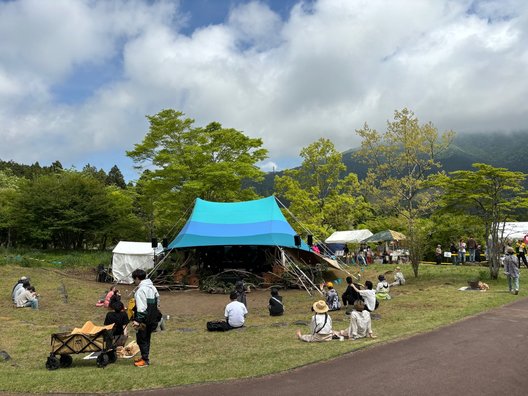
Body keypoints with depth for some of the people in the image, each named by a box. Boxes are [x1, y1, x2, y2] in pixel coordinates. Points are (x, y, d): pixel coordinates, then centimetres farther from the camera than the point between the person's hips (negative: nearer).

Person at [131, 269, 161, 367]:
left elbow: (141, 307, -23)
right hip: (152, 318, 9)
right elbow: (157, 301, 18)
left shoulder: (141, 290, -17)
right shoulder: (152, 287, 12)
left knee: (141, 339, 1)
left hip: (144, 320, -9)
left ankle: (145, 360, 5)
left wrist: (138, 320, -22)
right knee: (146, 338, 19)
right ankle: (145, 357, 29)